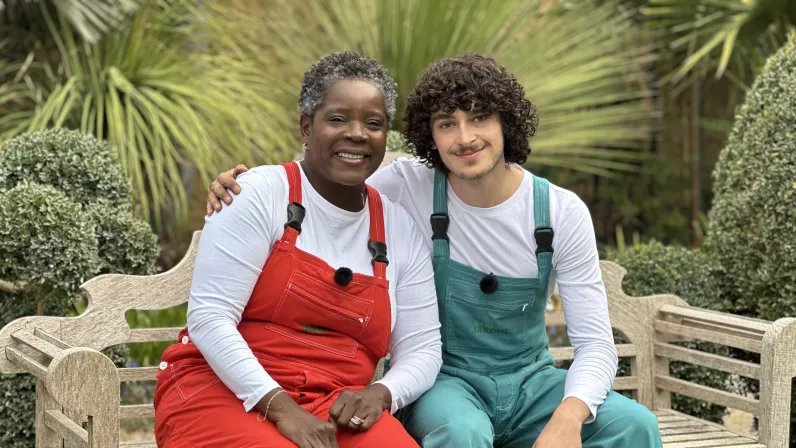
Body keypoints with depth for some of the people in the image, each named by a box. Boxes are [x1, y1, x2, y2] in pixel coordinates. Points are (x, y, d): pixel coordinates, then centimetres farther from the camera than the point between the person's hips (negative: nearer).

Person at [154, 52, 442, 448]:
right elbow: (209, 316, -12)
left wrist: (379, 394, -12)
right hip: (226, 392, -4)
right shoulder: (259, 195, -5)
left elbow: (421, 349, 10)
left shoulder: (400, 229, 9)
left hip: (333, 410, 4)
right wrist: (279, 405, -21)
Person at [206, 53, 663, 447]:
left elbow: (595, 343, -9)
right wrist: (241, 190, -20)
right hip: (442, 378, -2)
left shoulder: (563, 212, -7)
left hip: (529, 380, 2)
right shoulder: (407, 186, -9)